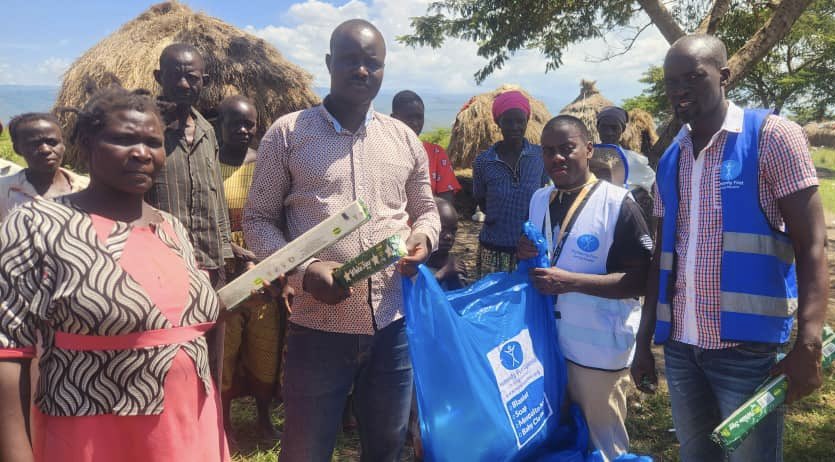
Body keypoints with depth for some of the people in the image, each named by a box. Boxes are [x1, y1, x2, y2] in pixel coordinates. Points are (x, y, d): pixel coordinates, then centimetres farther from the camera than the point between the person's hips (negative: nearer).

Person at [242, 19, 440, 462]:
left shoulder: (404, 138, 8)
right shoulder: (288, 133, -3)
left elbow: (426, 210, 17)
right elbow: (257, 219, -1)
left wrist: (421, 239, -7)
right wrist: (303, 270, -18)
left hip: (392, 325, 3)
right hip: (318, 326, -3)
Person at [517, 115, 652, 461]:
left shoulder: (618, 204, -14)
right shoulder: (539, 200, 5)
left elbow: (639, 281, -16)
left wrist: (571, 281, -25)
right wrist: (525, 255, -7)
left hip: (600, 349, -6)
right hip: (548, 341, 6)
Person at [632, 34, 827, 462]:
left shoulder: (772, 136, -5)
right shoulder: (669, 160, 9)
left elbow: (811, 244, -9)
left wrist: (808, 344, -19)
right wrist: (644, 339, 12)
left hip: (747, 345, -5)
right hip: (680, 345, 5)